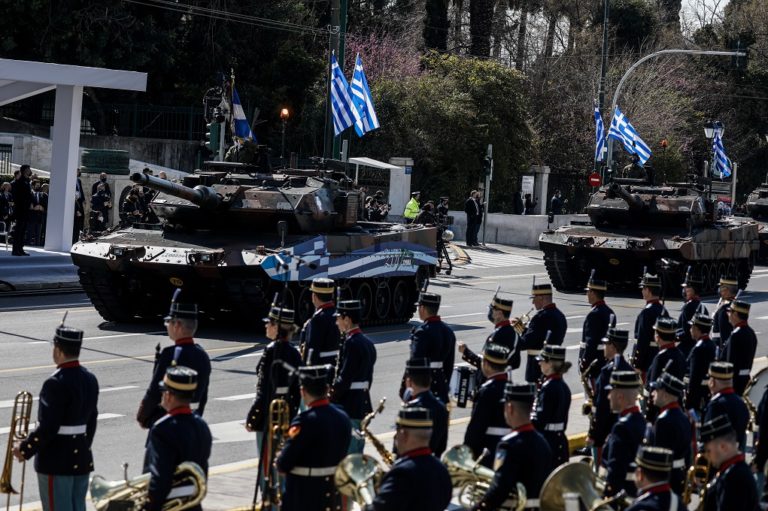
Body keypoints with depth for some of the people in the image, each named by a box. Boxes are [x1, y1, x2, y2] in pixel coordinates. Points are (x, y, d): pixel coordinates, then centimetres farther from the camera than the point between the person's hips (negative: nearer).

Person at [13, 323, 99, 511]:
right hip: (82, 459, 8)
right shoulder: (90, 379, 5)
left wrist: (25, 449, -8)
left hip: (56, 462, -8)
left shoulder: (56, 383, -20)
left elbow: (47, 427, -21)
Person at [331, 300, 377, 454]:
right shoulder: (367, 343, 12)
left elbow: (345, 378, -21)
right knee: (358, 451, 14)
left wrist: (331, 398, -12)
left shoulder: (352, 343, -17)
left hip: (349, 407, -10)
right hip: (363, 405, 10)